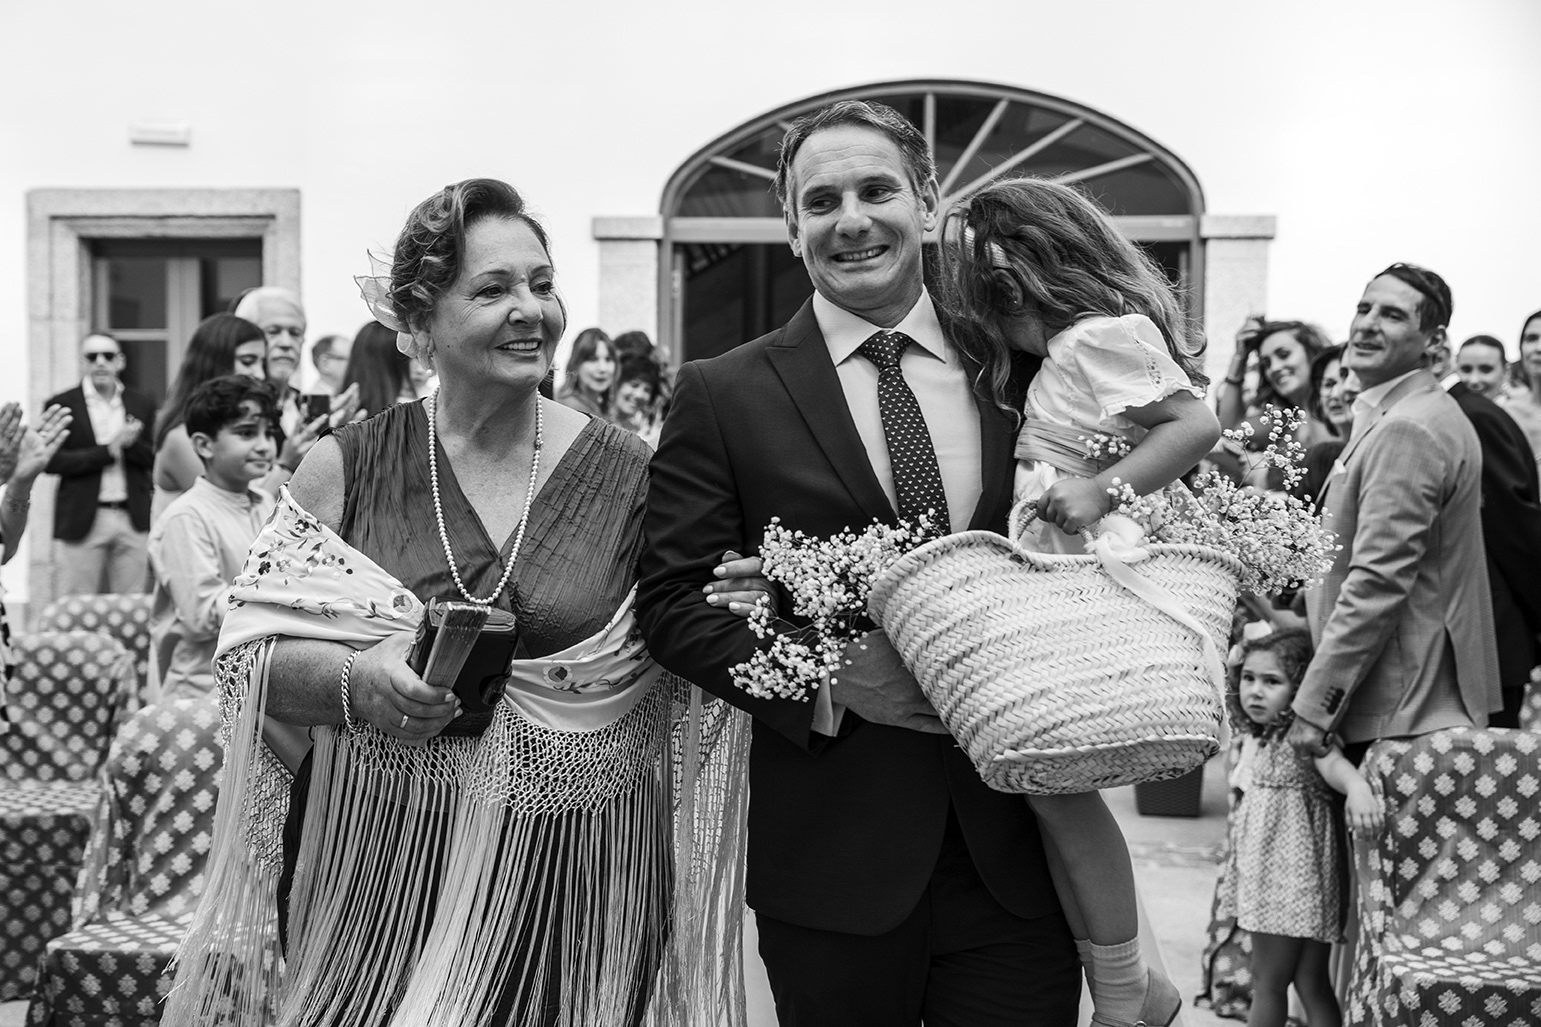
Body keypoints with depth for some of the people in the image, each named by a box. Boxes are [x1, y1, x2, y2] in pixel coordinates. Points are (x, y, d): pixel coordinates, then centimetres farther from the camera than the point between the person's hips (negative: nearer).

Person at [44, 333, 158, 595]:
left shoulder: (142, 404, 10)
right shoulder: (61, 405, 1)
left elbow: (156, 459, 7)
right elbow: (52, 461, -7)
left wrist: (131, 444, -13)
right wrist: (107, 451, -12)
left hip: (133, 521, 3)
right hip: (82, 520, -2)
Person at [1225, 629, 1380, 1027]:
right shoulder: (1256, 739, 11)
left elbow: (1332, 764, -37)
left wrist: (1357, 786, -57)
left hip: (1294, 877, -8)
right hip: (1266, 876, 8)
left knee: (1268, 983, 1)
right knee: (1311, 983, 13)